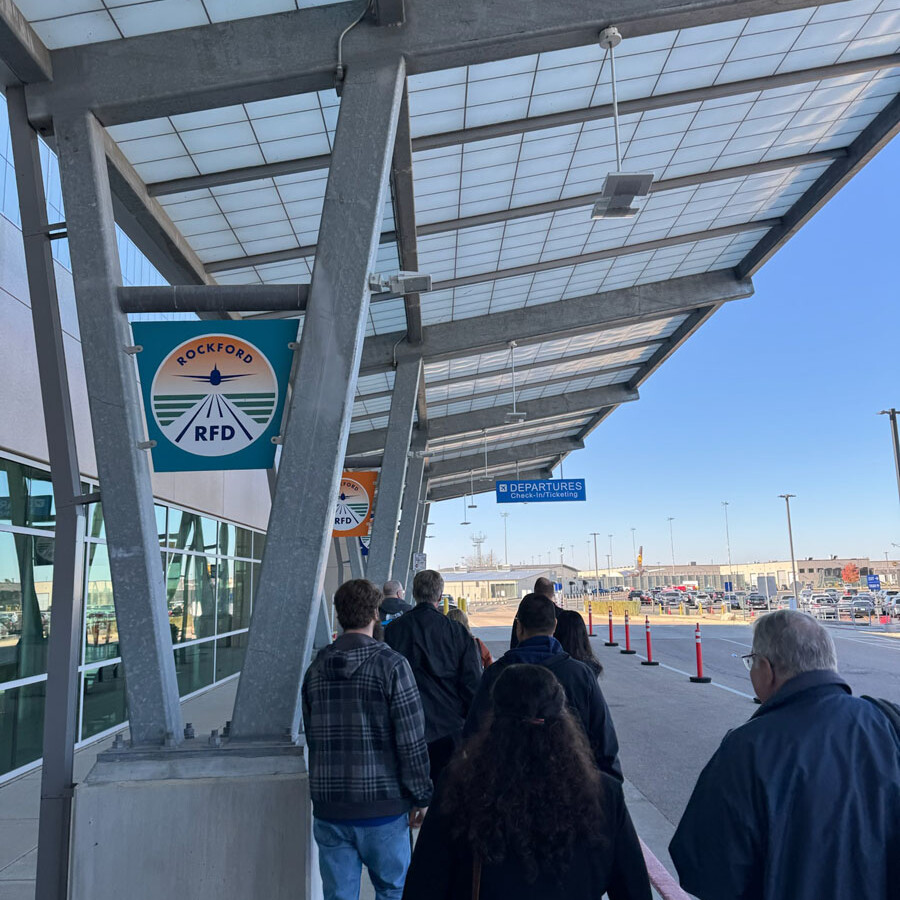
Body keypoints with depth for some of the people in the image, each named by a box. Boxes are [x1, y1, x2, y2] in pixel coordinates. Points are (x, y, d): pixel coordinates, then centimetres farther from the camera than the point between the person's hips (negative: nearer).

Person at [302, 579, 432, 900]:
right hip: (382, 805, -4)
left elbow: (312, 737, 10)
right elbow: (411, 740, -13)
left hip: (329, 807, 4)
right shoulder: (391, 664, -13)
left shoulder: (317, 668, 2)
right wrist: (421, 796, -2)